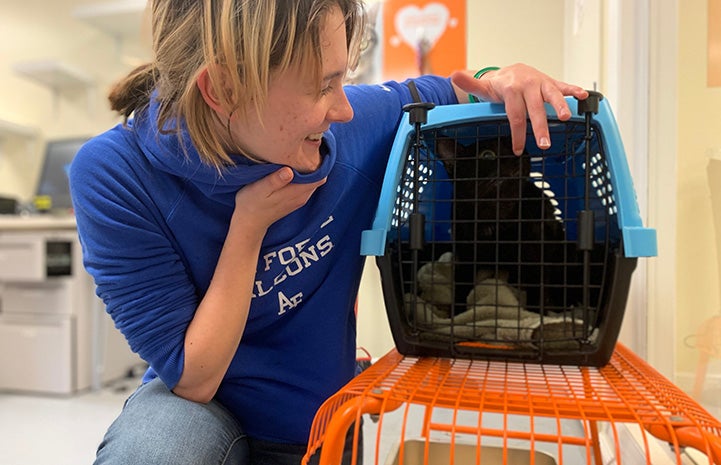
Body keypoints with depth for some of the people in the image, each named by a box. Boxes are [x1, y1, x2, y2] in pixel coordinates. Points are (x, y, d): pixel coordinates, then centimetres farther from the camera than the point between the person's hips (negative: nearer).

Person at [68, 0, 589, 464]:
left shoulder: (357, 126, -19)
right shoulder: (115, 176, -23)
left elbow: (446, 93, 3)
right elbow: (193, 378, -21)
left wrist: (498, 83, -19)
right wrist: (250, 224, -27)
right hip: (195, 408, -3)